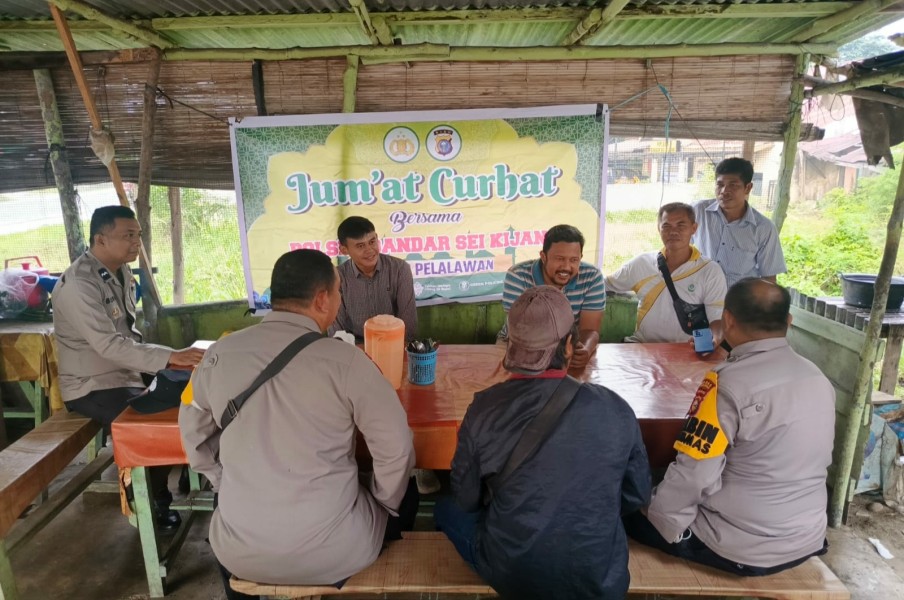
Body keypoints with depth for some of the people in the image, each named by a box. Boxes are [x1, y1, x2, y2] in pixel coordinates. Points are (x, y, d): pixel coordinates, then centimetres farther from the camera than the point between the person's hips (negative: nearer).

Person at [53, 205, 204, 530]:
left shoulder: (121, 272, 5)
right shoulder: (78, 285, -22)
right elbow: (109, 345, -30)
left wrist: (161, 360, -5)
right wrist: (170, 357, -35)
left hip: (125, 376, 8)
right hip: (93, 387, -8)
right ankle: (151, 502, 3)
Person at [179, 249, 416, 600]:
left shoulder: (219, 354, -6)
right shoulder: (344, 359, -17)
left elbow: (194, 433, 9)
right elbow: (396, 449, -13)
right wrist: (386, 503, 5)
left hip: (240, 551, 4)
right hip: (332, 552, -3)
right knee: (404, 494, 25)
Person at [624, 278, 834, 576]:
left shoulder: (729, 383, -25)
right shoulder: (819, 379, -1)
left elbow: (692, 474, -24)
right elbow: (803, 462, 10)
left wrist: (659, 518, -7)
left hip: (744, 549, -7)